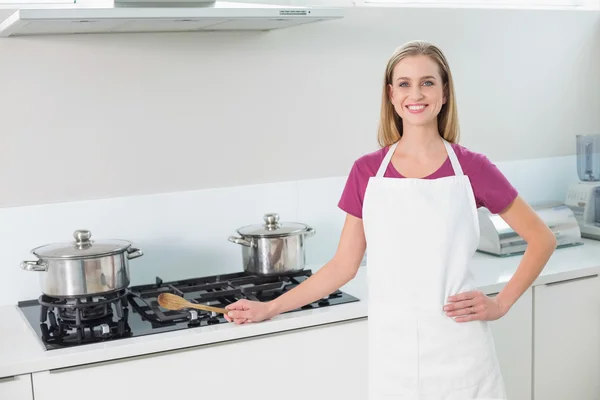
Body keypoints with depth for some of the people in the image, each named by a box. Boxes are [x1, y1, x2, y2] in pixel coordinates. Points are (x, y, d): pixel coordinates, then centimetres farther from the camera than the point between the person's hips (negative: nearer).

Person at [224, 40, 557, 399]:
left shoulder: (471, 168, -5)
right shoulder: (367, 172, 0)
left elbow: (543, 239, 4)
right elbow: (344, 265, 5)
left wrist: (500, 305, -4)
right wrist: (270, 308, 3)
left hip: (460, 352, -1)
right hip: (392, 352, 2)